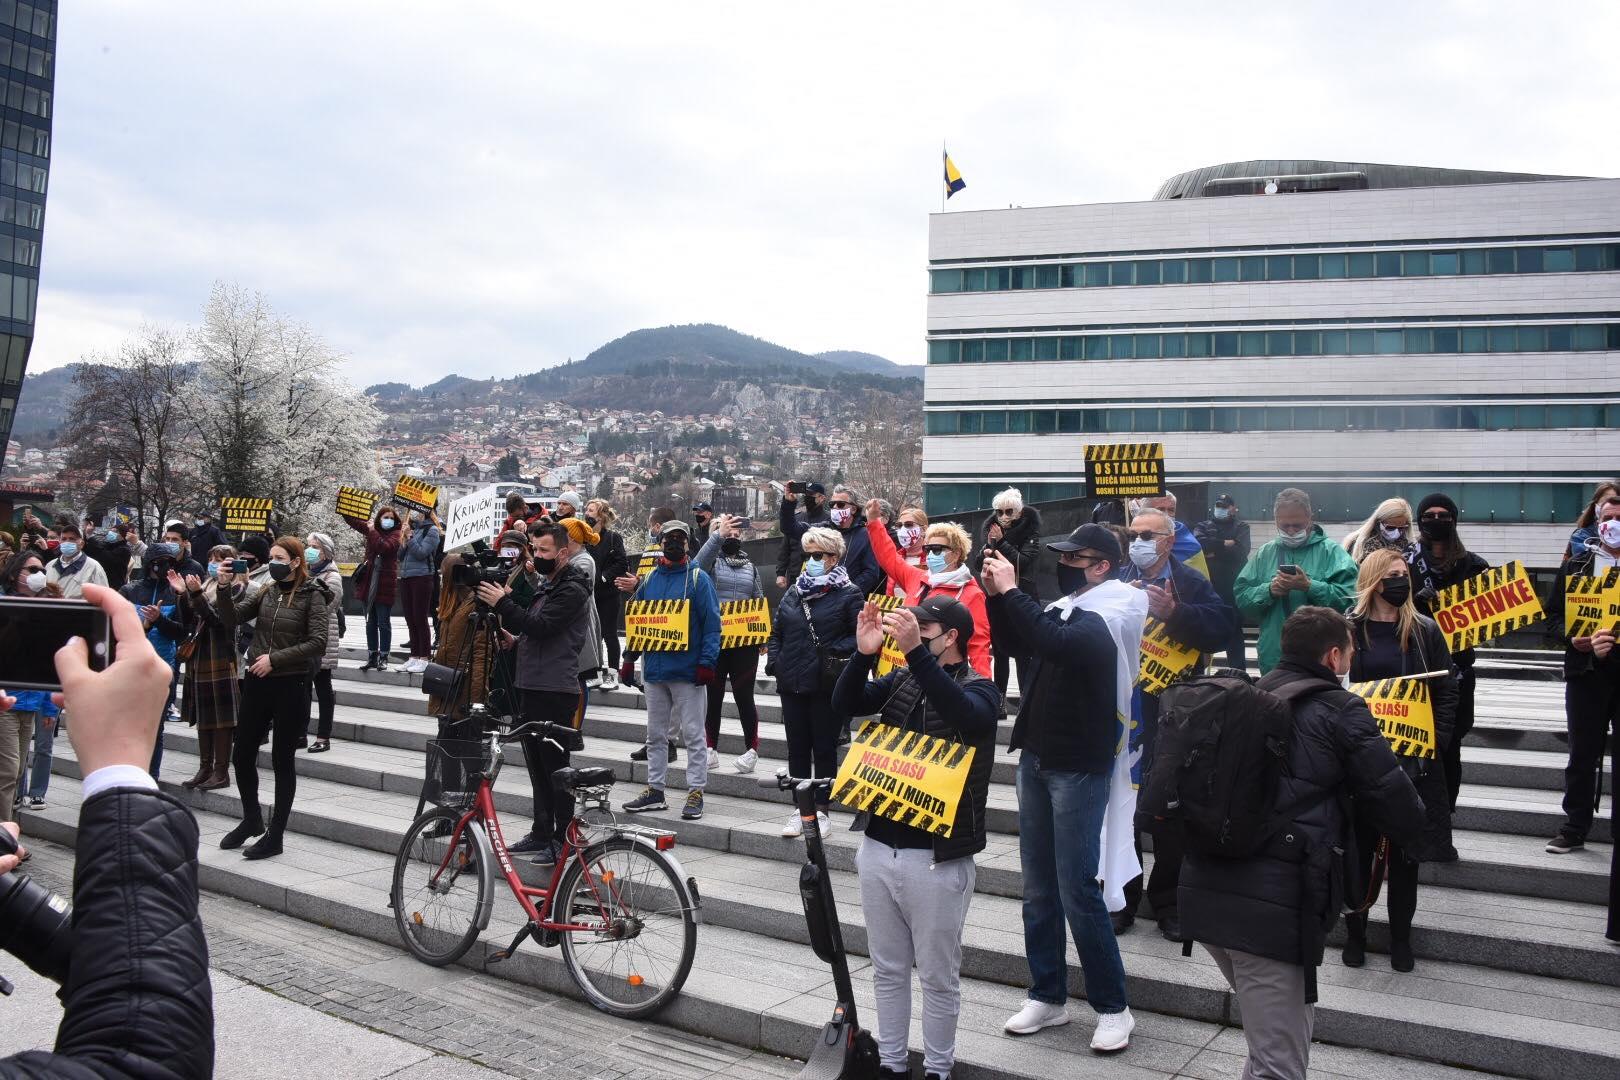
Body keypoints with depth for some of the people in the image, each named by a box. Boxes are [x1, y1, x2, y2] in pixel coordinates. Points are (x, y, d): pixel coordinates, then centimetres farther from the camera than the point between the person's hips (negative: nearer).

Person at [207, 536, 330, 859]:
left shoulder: (312, 595, -6)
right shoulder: (266, 593, 8)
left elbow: (318, 643, -14)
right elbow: (231, 618, 2)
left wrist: (274, 658, -16)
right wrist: (224, 589, -13)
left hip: (291, 685, -5)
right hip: (257, 683, 5)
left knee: (282, 760, 3)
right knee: (242, 755, 12)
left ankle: (275, 836, 14)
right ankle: (251, 820, 33)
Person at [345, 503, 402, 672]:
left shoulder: (396, 534, -5)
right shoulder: (371, 529, 10)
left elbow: (384, 547, -23)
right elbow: (351, 519, 20)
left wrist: (373, 531, -15)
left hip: (385, 585, -5)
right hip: (369, 583, 6)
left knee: (384, 623, 0)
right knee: (371, 622, 10)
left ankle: (383, 658, 7)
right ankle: (372, 657, 17)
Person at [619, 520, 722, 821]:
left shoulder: (699, 579, -4)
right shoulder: (649, 579, 11)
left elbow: (712, 623, -8)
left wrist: (707, 661, -16)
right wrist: (629, 658, 10)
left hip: (688, 670, -6)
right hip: (654, 669, 6)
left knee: (693, 734, -1)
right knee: (655, 734, 13)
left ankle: (696, 793, 5)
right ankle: (654, 790, 22)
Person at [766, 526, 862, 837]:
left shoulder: (849, 595, -4)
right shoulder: (793, 593, 13)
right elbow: (776, 631, 20)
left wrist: (834, 651, -20)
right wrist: (774, 661, 6)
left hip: (827, 686, -5)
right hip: (792, 683, 5)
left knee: (824, 748, 3)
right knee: (797, 747, 10)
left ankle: (821, 809, 13)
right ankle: (800, 808, 19)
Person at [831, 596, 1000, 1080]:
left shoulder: (978, 688, -7)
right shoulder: (900, 680, 8)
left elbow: (966, 717, -30)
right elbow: (845, 704, -4)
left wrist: (916, 652, -38)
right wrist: (863, 653, -21)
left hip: (936, 858, -5)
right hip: (877, 847, 5)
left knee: (938, 977, 8)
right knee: (888, 970, 16)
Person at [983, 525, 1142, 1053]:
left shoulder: (1104, 622, -17)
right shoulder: (1066, 608, 8)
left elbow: (1051, 642, -36)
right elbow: (1014, 637, 19)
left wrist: (1010, 591, -29)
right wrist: (995, 594, 2)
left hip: (1078, 768, -8)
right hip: (1036, 758, 8)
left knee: (1078, 892, -4)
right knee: (1039, 889, 13)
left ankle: (1112, 1007, 10)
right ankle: (1048, 996, 24)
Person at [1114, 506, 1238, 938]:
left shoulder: (1192, 584, -3)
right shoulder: (1115, 580, 4)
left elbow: (1220, 628, -18)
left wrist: (1173, 613, -29)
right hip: (1121, 712, 2)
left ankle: (1168, 903, 24)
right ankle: (1124, 899, 25)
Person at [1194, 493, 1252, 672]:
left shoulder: (1241, 527, 7)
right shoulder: (1203, 526, 12)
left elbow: (1240, 551, -12)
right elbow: (1199, 543, -11)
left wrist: (1214, 551, -7)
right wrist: (1225, 544, -11)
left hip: (1232, 589, -2)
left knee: (1234, 632, 6)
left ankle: (1238, 674, 11)